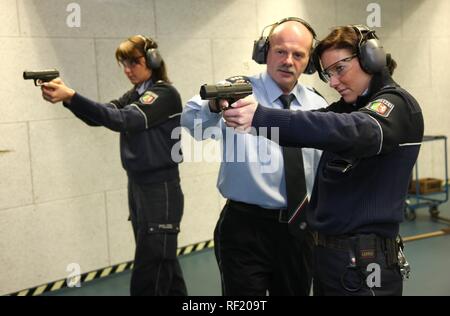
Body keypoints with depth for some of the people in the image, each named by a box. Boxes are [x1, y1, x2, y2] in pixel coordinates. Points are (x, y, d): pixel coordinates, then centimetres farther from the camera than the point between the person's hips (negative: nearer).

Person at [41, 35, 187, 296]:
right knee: (162, 263, 18)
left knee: (149, 277, -6)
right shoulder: (134, 96, 12)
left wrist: (71, 97, -34)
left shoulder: (165, 94, -13)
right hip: (137, 186, 8)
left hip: (160, 190, -8)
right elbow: (99, 117, 1)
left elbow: (122, 120, -26)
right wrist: (64, 97, -17)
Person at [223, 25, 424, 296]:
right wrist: (243, 109, -13)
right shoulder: (348, 107, 14)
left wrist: (262, 118, -42)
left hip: (363, 263, -7)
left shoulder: (397, 104, -13)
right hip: (325, 253, 8)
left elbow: (353, 132, -32)